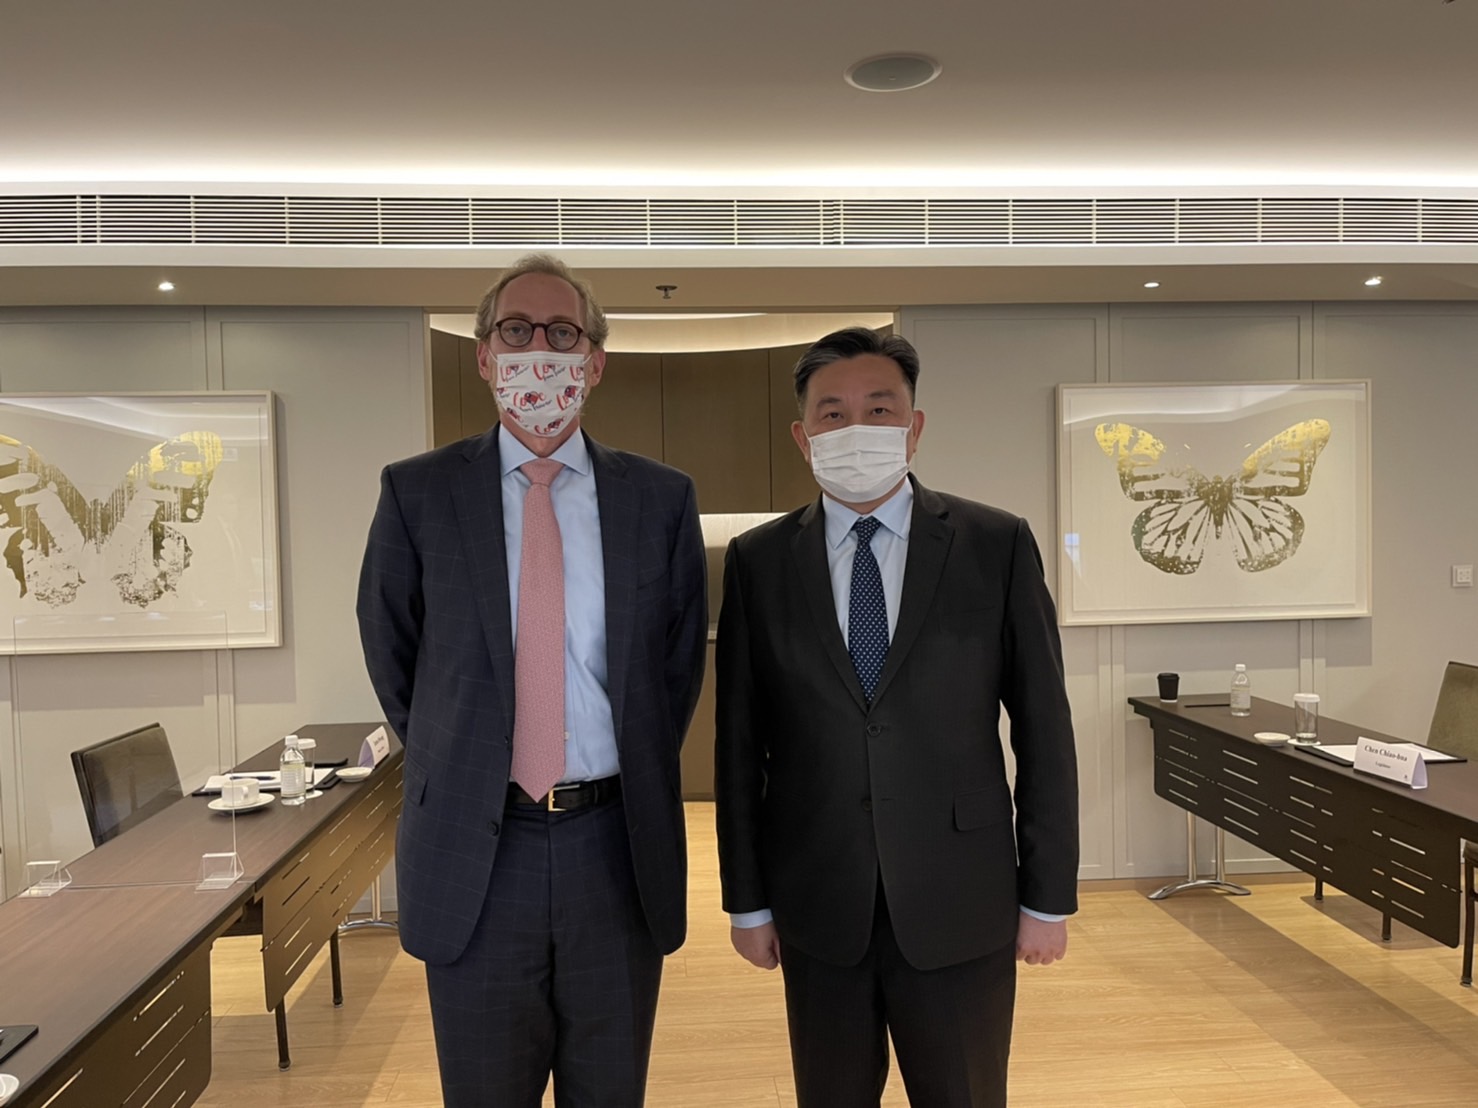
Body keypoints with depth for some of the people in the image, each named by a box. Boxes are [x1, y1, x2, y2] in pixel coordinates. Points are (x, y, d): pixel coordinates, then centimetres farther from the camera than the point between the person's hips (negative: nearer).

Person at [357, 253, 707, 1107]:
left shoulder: (662, 498, 0)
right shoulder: (418, 492, -2)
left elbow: (680, 662, 8)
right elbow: (393, 657, 7)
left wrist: (635, 777, 10)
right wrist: (459, 767, 10)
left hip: (618, 844, 1)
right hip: (474, 847, 0)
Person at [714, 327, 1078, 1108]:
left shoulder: (997, 545, -4)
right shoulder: (758, 561, -1)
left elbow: (1043, 729, -2)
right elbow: (740, 743, 1)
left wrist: (1048, 897, -1)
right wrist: (747, 900, 3)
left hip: (960, 906, -1)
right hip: (818, 909, 1)